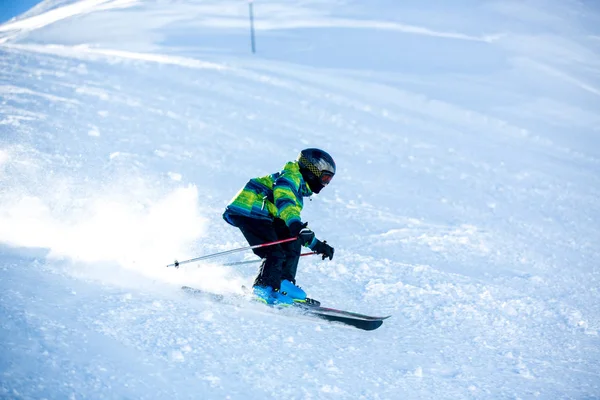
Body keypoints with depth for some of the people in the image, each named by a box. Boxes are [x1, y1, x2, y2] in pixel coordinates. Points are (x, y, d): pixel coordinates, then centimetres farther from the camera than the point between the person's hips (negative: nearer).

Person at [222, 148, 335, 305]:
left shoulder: (298, 189, 27)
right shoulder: (291, 177, -3)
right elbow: (283, 200, -25)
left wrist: (316, 245, 33)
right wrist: (296, 226, -41)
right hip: (248, 211, -10)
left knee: (293, 242, 6)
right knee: (275, 254, -19)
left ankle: (283, 284, 2)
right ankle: (262, 291, -21)